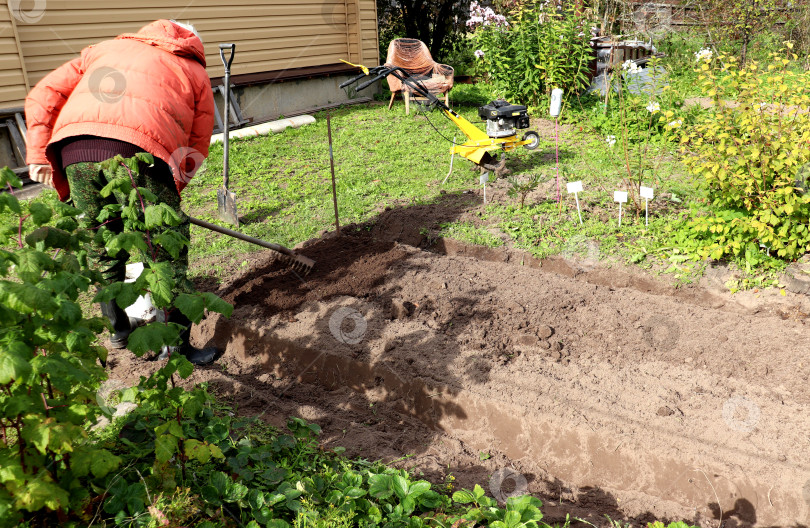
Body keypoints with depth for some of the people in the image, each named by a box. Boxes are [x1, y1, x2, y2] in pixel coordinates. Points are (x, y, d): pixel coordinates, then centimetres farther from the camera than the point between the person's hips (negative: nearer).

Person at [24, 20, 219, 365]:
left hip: (74, 150, 4)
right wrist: (169, 191, 26)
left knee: (103, 248, 22)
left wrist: (39, 155, 20)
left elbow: (42, 96, 24)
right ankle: (179, 349, 14)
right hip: (138, 153, -4)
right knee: (168, 254, 8)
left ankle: (118, 330, 39)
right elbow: (196, 147, 19)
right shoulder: (195, 72, 26)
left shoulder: (105, 48, 35)